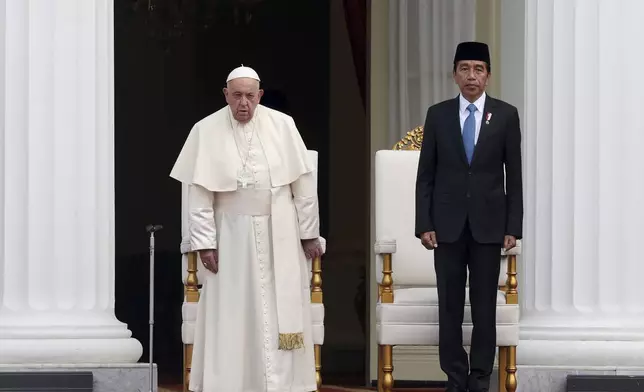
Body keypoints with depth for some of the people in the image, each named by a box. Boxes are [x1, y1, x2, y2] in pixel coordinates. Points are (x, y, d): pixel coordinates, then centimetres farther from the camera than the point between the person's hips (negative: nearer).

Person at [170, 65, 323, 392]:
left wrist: (310, 232, 2)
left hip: (280, 235, 1)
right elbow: (200, 193, -4)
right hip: (232, 236, -1)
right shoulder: (206, 131, -5)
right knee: (233, 314, 1)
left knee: (282, 312, 2)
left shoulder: (282, 125, -2)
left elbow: (303, 182, 2)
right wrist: (204, 242, -8)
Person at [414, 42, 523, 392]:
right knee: (450, 306, 2)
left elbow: (514, 176, 2)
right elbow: (425, 175, 5)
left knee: (485, 307, 2)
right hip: (448, 225, 1)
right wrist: (424, 224, -3)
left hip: (488, 224, -1)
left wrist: (513, 227, -3)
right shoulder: (438, 115, 4)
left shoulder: (505, 115, 2)